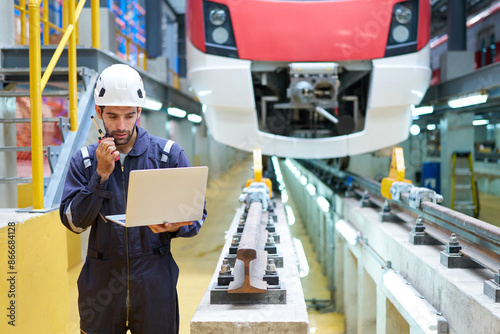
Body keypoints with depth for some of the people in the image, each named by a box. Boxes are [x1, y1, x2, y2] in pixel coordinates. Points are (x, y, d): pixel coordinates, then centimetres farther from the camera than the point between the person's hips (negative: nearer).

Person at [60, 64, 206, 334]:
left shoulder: (169, 154, -1)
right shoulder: (84, 160, 4)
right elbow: (74, 222, -6)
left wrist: (174, 227, -20)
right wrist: (102, 173, -14)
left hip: (154, 282, -1)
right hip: (101, 285, 1)